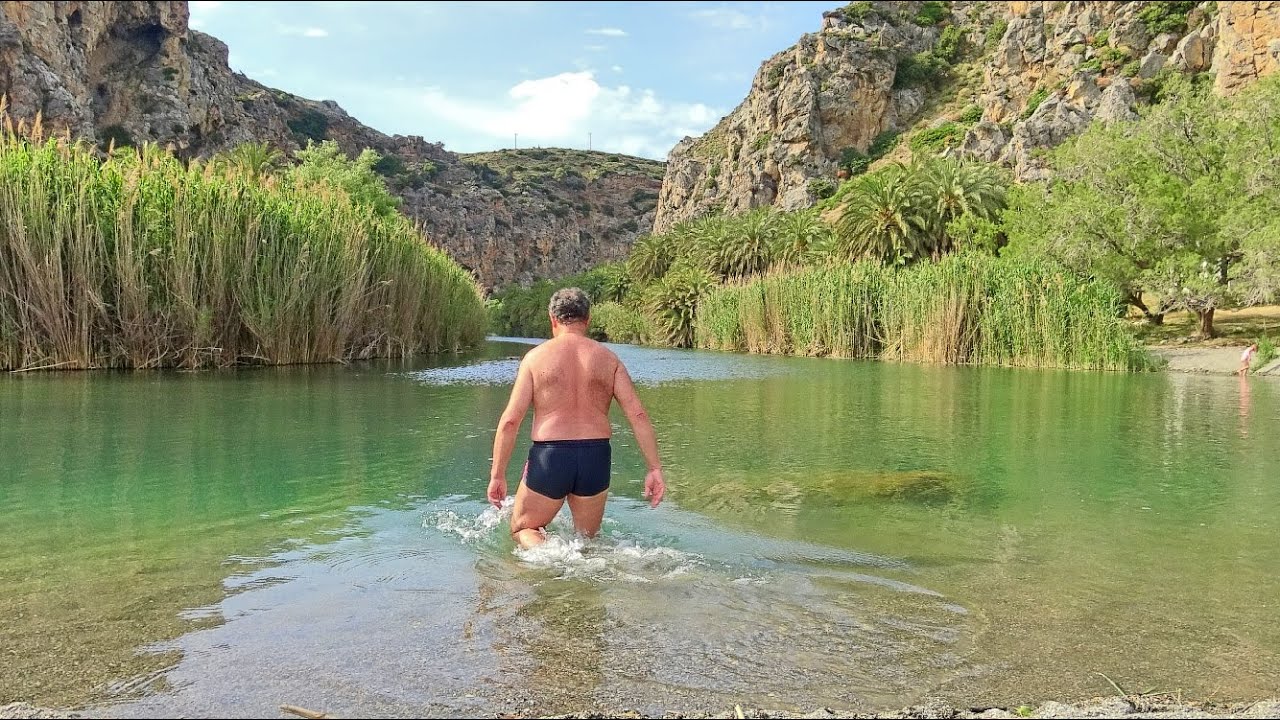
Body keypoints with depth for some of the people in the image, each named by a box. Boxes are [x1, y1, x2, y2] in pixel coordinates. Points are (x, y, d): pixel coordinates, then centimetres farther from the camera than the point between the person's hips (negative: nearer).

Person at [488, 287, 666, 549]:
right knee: (587, 539, 24)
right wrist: (655, 468, 1)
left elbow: (510, 420, -4)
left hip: (548, 458, -2)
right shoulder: (608, 358, 7)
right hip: (596, 457, 3)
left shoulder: (536, 357, 2)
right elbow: (637, 414, -2)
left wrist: (497, 474, 2)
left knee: (522, 529, 19)